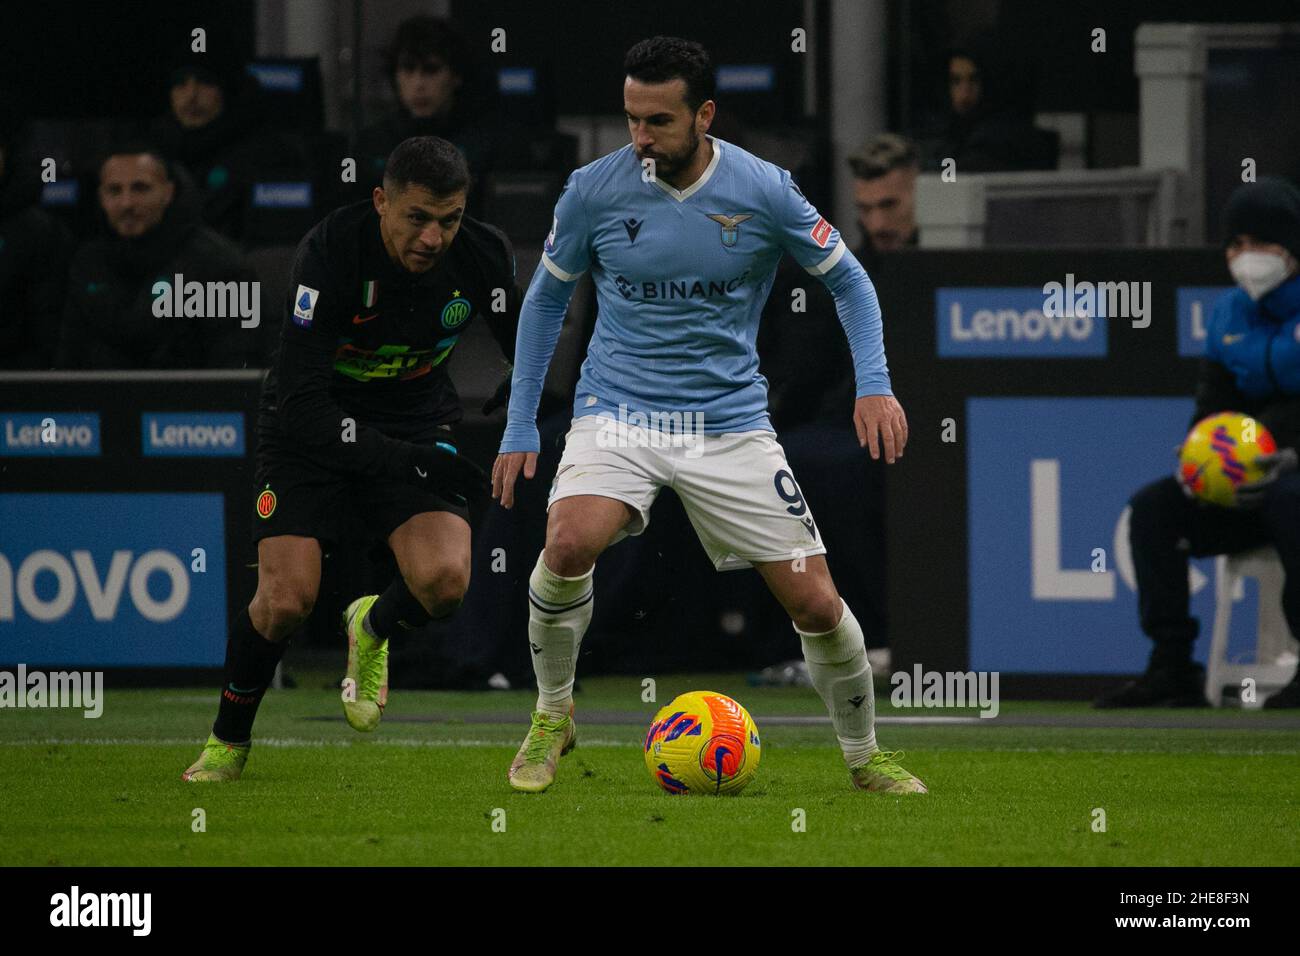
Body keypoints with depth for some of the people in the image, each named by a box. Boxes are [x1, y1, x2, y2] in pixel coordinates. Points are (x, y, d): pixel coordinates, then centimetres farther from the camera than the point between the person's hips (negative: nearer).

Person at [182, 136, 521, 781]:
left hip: (415, 420, 3)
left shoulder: (482, 255, -17)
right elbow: (300, 400, -31)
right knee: (287, 599, -18)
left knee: (444, 582, -21)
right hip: (313, 424, -3)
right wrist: (404, 461, -38)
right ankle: (228, 740, 11)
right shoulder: (331, 251, -28)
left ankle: (373, 630, 16)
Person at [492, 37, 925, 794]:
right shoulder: (594, 190, -6)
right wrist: (520, 427, 7)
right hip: (619, 412, 0)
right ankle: (553, 717, -5)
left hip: (730, 423, 0)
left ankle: (865, 758, 22)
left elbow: (847, 279, 5)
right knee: (569, 544, -29)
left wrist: (874, 384, -10)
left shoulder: (763, 191, -8)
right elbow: (547, 299, 9)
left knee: (815, 601, -4)